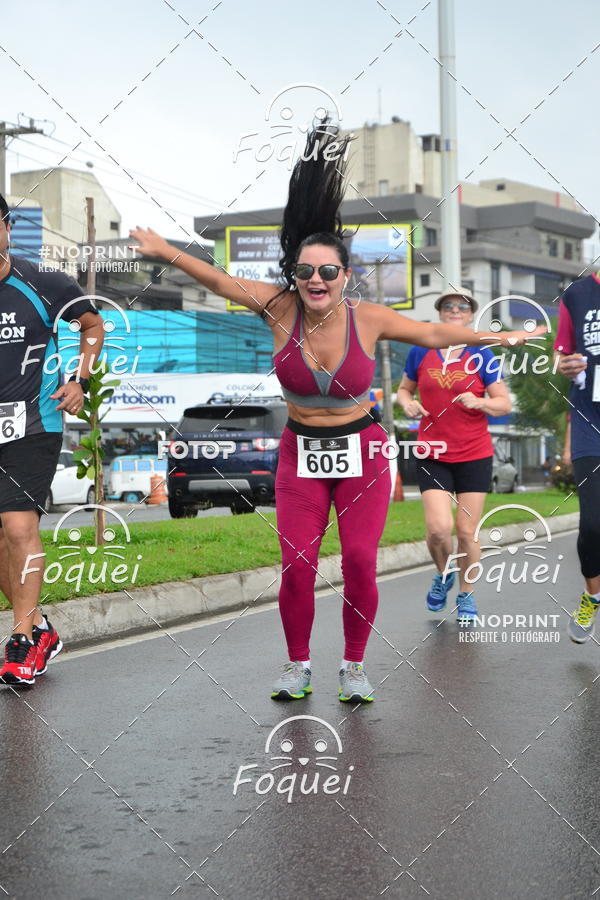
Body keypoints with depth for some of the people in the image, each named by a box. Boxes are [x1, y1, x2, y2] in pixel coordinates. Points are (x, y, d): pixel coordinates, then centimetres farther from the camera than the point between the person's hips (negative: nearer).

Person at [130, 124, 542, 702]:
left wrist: (494, 338, 6)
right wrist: (165, 251, 3)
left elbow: (434, 333, 4)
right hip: (301, 456, 1)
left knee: (360, 562, -6)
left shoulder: (368, 319, -8)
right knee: (296, 563, -5)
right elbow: (221, 281, 1)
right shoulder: (281, 309, -7)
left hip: (361, 453, -1)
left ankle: (354, 666, 13)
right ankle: (298, 666, 14)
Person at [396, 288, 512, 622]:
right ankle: (443, 575, 20)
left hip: (475, 456, 0)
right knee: (439, 528, -12)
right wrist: (408, 403, -5)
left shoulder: (482, 356, -1)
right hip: (433, 456, 0)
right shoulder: (420, 352, 3)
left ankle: (466, 595, 22)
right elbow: (405, 388, 18)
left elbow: (505, 404, -1)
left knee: (467, 531, 1)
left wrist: (479, 402, -21)